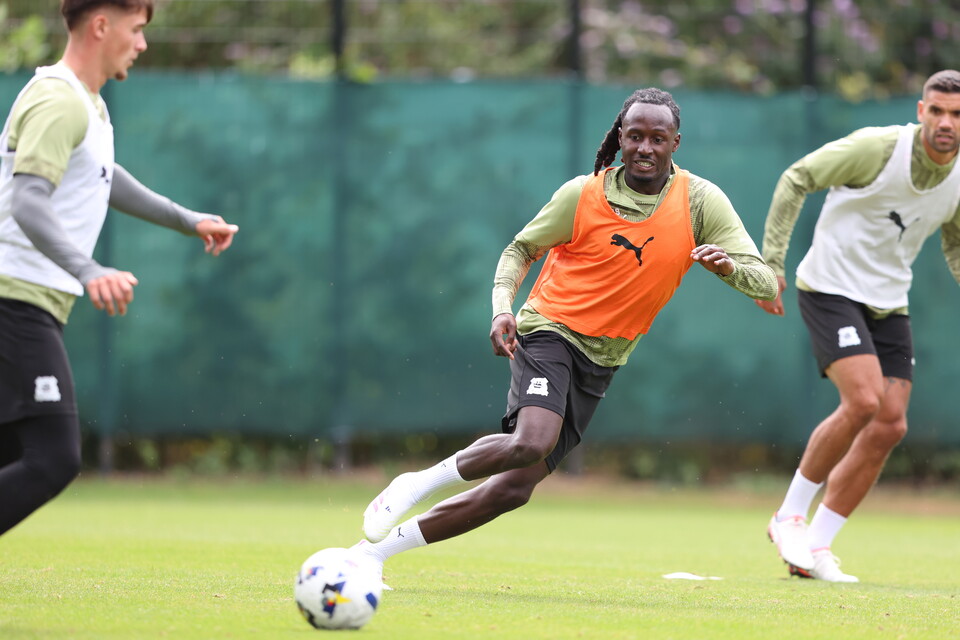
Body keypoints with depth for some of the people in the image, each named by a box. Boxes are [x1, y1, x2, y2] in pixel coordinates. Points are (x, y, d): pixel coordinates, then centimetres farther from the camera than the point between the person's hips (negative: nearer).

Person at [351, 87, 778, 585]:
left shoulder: (701, 201, -5)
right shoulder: (583, 195, -8)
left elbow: (766, 284, -8)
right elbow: (521, 249, 7)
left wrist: (729, 266, -31)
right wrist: (502, 306, -13)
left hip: (601, 362, 3)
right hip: (550, 332, -3)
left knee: (512, 488, -3)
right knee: (532, 442, -33)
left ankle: (379, 547, 8)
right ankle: (415, 485, -11)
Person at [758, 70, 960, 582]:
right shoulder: (878, 147, -18)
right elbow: (797, 179, -11)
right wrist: (770, 260, -15)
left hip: (889, 304, 7)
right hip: (831, 289, -6)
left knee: (891, 424, -4)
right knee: (863, 401, -24)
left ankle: (815, 547, 6)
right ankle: (791, 515, -5)